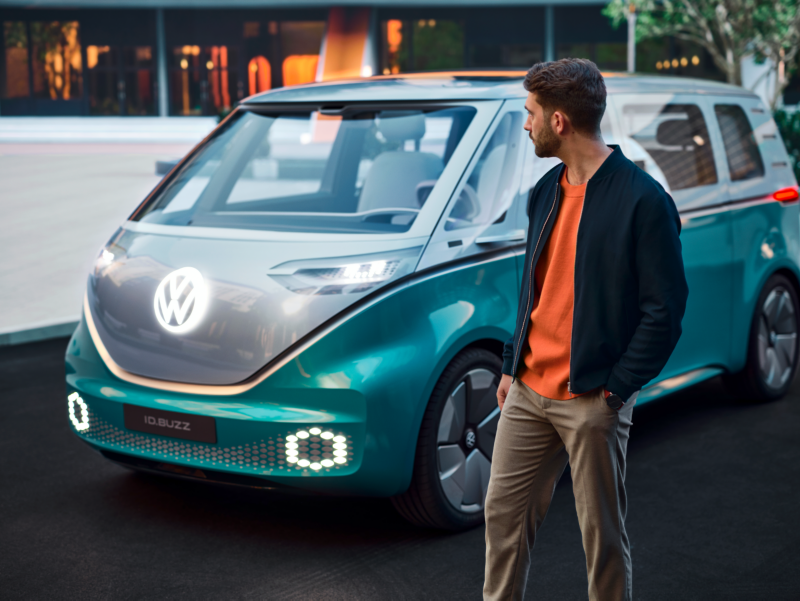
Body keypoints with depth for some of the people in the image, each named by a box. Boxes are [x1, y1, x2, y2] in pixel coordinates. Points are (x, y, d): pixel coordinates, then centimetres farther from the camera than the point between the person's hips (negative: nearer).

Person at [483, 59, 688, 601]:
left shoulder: (641, 199, -13)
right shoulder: (546, 192, 11)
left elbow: (666, 308, -13)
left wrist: (616, 388, -15)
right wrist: (512, 366, 14)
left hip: (593, 400, -7)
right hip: (529, 392, 7)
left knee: (603, 533, 6)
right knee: (504, 513, 11)